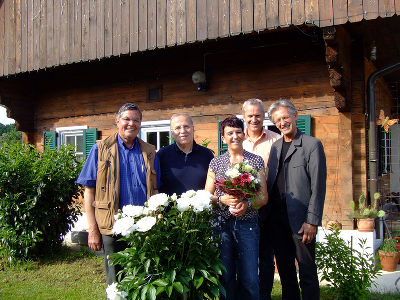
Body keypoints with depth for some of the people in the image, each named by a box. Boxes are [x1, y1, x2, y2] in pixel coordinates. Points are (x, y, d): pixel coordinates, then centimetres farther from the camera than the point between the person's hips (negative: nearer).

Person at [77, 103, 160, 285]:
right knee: (116, 285, 8)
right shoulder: (101, 150, 2)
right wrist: (93, 230, -6)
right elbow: (89, 190, 0)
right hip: (112, 229, -2)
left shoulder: (150, 153, 11)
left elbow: (155, 191, 13)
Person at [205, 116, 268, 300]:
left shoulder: (256, 161, 7)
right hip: (221, 224, 1)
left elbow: (264, 197, 5)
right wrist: (222, 199, -12)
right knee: (225, 277, 4)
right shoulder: (215, 163, 8)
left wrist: (247, 204, -14)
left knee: (250, 279, -3)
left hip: (247, 224, 0)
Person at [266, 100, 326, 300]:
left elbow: (318, 186, -9)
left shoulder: (312, 145, -5)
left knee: (307, 272, 3)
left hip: (300, 219, -6)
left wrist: (312, 222, -14)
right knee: (285, 271, 15)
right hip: (276, 218, 6)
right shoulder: (275, 147, 14)